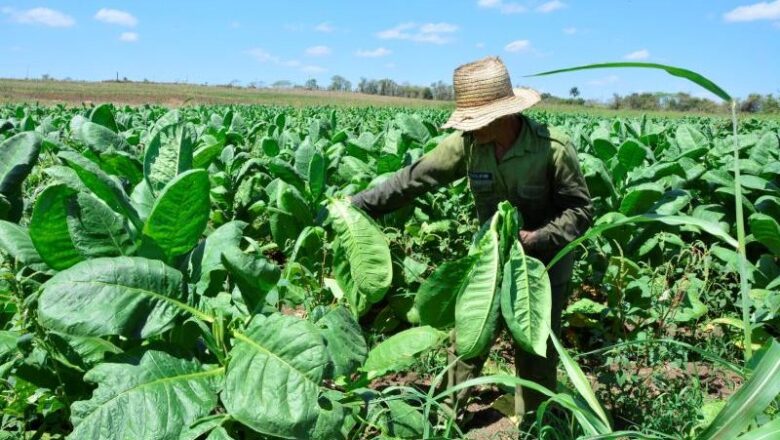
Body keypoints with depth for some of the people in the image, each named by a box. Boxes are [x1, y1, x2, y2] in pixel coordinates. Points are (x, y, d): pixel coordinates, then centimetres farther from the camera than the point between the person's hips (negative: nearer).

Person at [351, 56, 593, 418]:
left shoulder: (553, 148, -24)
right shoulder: (467, 143, -14)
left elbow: (580, 209, -15)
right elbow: (413, 178, -9)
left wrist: (539, 238, -31)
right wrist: (355, 205, -9)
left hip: (545, 264, -3)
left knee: (535, 353, 8)